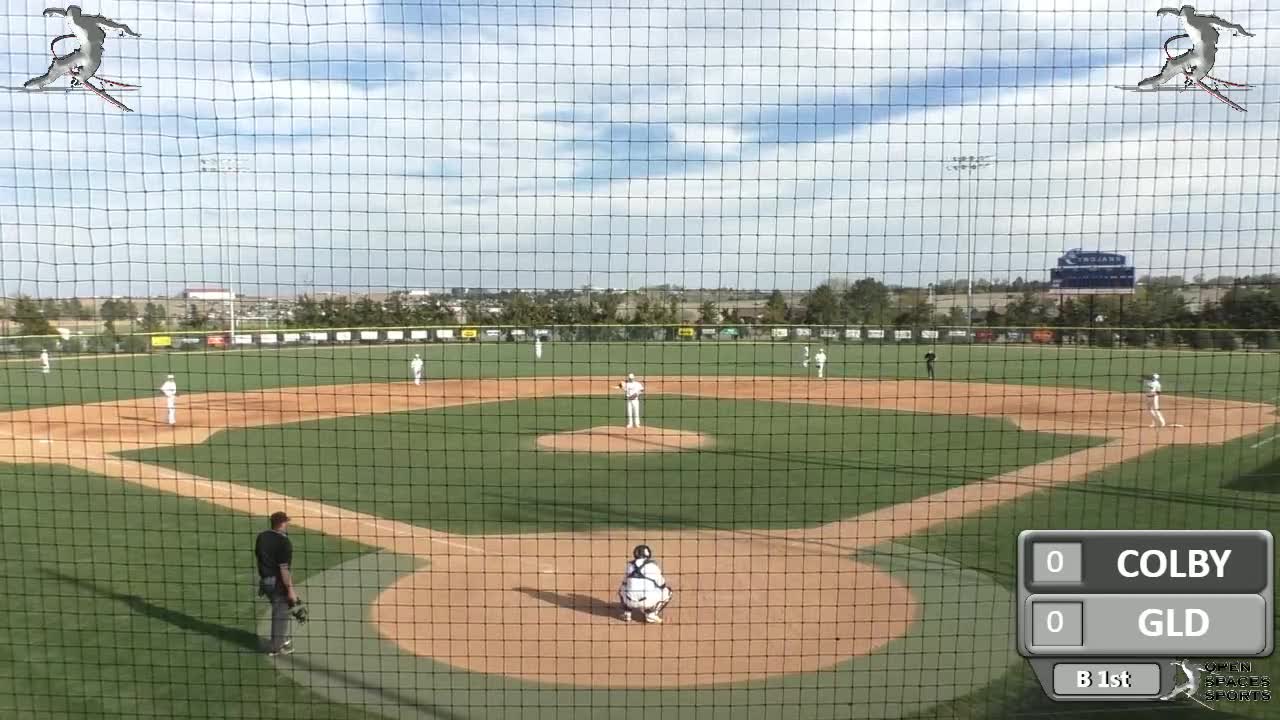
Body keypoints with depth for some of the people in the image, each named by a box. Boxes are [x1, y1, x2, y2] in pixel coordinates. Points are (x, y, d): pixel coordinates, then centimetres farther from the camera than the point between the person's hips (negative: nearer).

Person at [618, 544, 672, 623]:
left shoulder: (630, 565, 14)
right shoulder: (653, 565, 4)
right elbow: (661, 584, 8)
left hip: (630, 602, 4)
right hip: (648, 602, -4)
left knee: (621, 588, 36)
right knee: (667, 591, 19)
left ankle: (627, 613, 20)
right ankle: (650, 614, 8)